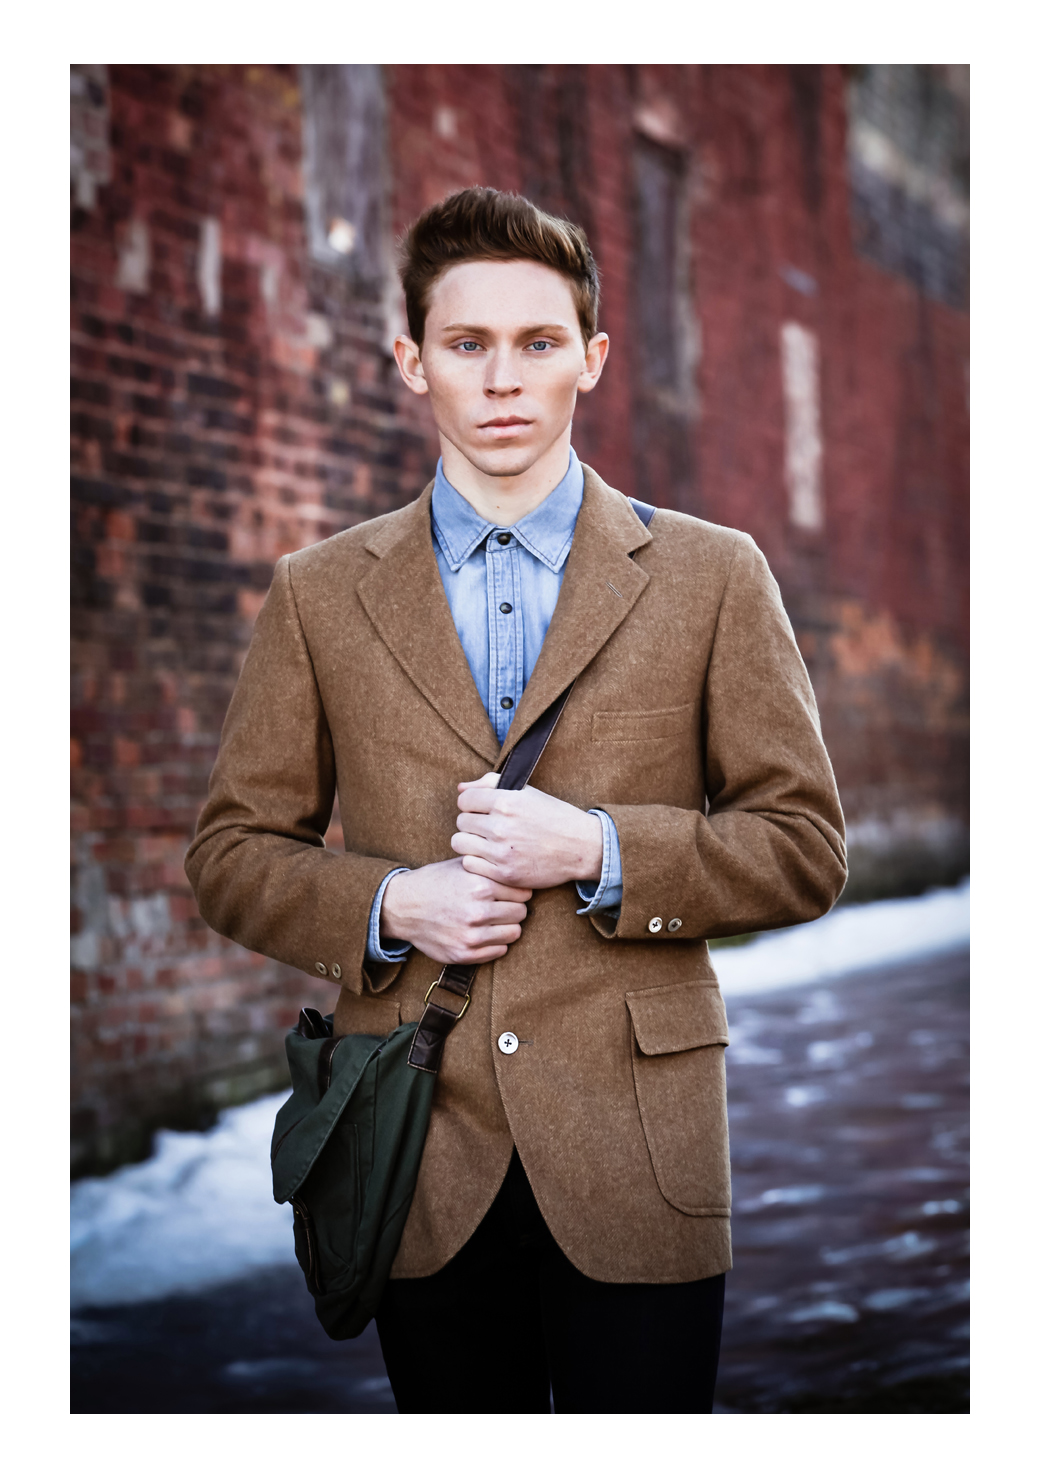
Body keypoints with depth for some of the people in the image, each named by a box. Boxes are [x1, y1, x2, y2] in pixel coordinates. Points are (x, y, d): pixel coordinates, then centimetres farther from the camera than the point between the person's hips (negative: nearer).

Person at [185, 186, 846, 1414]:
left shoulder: (712, 576, 3)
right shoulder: (320, 595, 7)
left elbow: (806, 851, 3)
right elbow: (233, 853, 10)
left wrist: (597, 850, -12)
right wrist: (385, 908, -10)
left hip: (636, 1155, -1)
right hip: (420, 1155, 1)